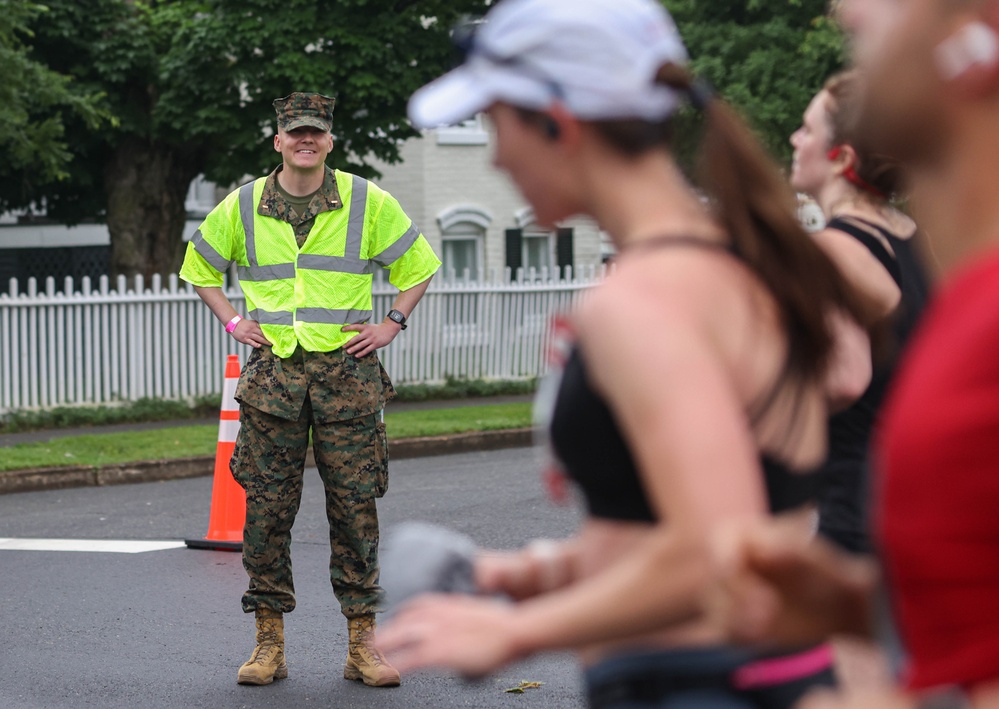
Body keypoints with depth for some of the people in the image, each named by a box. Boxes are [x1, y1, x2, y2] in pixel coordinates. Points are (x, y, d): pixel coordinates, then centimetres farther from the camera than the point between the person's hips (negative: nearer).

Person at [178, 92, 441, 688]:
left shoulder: (368, 203, 2)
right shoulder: (243, 206, 5)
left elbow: (419, 263, 14)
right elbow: (200, 265, 22)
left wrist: (393, 323, 3)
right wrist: (232, 321, 10)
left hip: (347, 370, -1)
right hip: (273, 371, 1)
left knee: (354, 504, -1)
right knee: (267, 504, 0)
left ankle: (362, 643, 5)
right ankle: (269, 641, 8)